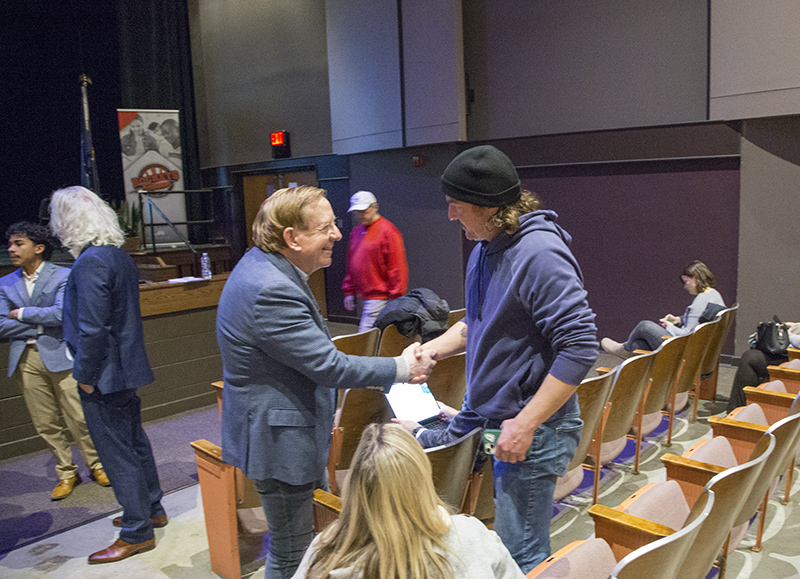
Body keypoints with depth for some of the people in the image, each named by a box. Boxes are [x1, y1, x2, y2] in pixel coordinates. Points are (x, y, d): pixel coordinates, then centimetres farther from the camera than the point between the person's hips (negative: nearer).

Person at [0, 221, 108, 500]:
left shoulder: (63, 276, -3)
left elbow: (59, 314, -17)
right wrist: (40, 325, -8)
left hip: (59, 355, -4)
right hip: (25, 359, 4)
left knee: (79, 417, -1)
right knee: (46, 423, 9)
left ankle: (96, 465, 19)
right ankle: (66, 473, 24)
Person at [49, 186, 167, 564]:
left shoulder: (91, 263, -21)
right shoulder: (120, 256, 7)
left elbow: (92, 328, -25)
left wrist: (85, 374, -13)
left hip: (104, 377, -9)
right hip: (126, 368, 9)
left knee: (117, 453, 3)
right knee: (134, 442, 21)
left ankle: (137, 533, 16)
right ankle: (152, 509, 37)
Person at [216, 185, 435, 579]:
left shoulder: (263, 266, 4)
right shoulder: (271, 291, -30)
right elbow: (328, 365, -26)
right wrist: (401, 369, -14)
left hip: (289, 429, 11)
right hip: (279, 441, -11)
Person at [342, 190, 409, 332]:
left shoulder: (387, 231, -10)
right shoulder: (356, 232, 15)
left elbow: (397, 268, -13)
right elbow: (351, 265, 21)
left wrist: (395, 299, -15)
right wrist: (349, 291, 17)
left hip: (379, 297, -8)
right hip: (366, 297, 8)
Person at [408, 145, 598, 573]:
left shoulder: (540, 255, -23)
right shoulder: (485, 247, 6)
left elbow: (580, 348, -26)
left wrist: (525, 424, -25)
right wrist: (431, 350, 6)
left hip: (530, 429, -9)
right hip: (479, 416, 9)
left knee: (521, 558, 4)